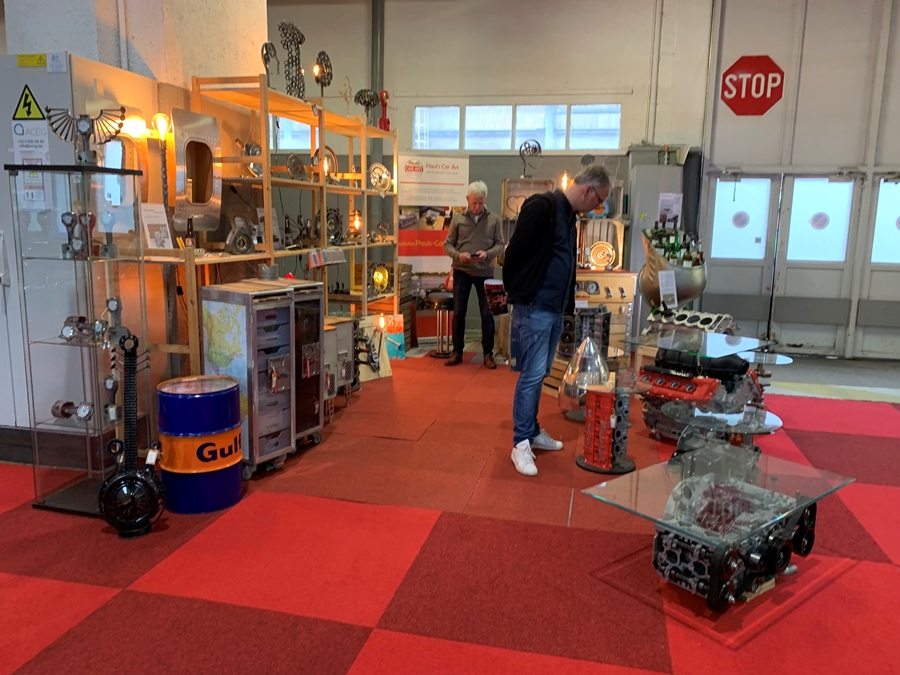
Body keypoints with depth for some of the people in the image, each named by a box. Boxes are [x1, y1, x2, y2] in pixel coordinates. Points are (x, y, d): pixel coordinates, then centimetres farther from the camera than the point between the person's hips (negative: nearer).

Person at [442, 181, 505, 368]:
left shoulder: (494, 219, 1)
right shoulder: (457, 218, 2)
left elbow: (500, 245, 1)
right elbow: (447, 244, 3)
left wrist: (487, 253, -18)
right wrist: (458, 255, -16)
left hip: (485, 272, -1)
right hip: (461, 271, 1)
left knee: (487, 314, 4)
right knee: (458, 312, 6)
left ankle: (488, 354, 14)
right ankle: (457, 352, 18)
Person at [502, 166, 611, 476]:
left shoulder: (568, 216, 16)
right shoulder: (542, 207, -14)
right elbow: (515, 251, -16)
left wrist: (567, 304, 16)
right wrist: (514, 291, -4)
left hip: (555, 309, 9)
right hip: (534, 307, -9)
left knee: (539, 374, 15)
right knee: (532, 374, -6)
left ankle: (532, 431, 27)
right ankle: (521, 444, 2)